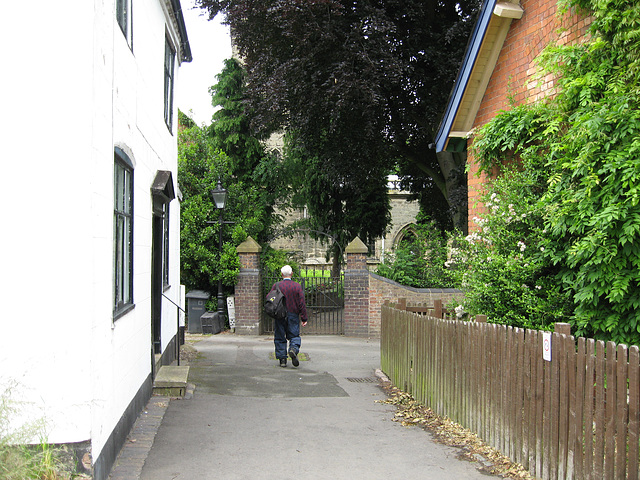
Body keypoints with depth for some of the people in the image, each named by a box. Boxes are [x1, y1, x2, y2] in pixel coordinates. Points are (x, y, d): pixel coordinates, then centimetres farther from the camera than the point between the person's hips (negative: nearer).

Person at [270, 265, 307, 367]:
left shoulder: (276, 286, -4)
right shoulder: (297, 286, -2)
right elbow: (302, 303, -3)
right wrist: (304, 318, 0)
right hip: (293, 316, 0)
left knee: (280, 338, 8)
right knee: (294, 335, 9)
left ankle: (282, 359, 7)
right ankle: (294, 349, -19)